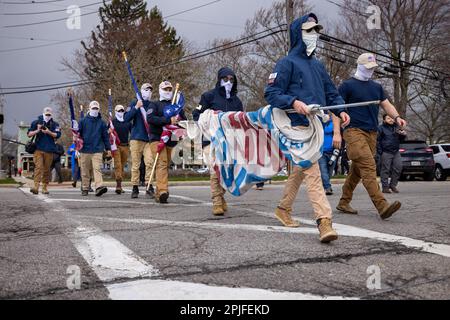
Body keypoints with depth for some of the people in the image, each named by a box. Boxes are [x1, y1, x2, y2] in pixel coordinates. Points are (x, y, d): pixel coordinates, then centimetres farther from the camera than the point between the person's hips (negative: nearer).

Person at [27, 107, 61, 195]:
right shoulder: (36, 122, 9)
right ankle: (36, 187, -21)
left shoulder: (55, 124, 8)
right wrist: (37, 130, -8)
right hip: (38, 149, -1)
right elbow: (29, 134, 7)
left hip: (49, 150, 1)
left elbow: (57, 135, -4)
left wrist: (49, 132, -17)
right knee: (38, 167, -13)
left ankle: (45, 187, 17)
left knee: (46, 169, 7)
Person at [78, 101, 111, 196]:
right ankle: (85, 189, 14)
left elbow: (106, 136, 13)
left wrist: (108, 148, 10)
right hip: (85, 150, 1)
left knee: (97, 169, -14)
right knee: (85, 171, 6)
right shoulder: (83, 121, 8)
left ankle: (99, 187, -26)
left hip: (97, 150, -1)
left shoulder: (101, 122, 10)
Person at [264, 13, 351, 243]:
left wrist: (340, 110, 4)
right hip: (298, 127, -8)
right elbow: (271, 93, -8)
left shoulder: (317, 65, 20)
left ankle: (283, 209, 34)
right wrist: (293, 102, -23)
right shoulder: (288, 63, -3)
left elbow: (331, 92, 23)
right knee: (312, 171, -17)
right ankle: (324, 220, -22)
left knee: (300, 171, 17)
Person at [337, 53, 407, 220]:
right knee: (369, 167, -18)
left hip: (372, 133, 7)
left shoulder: (377, 87, 21)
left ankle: (343, 203, 21)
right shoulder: (347, 85, 1)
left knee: (357, 170, 10)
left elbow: (386, 104, 19)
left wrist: (396, 117, -3)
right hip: (354, 131, -7)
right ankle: (382, 206, -26)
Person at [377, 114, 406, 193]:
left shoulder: (396, 127, 15)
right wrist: (380, 151, -11)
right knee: (385, 170, -4)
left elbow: (400, 139, 23)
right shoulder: (381, 128, -3)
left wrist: (403, 135, 1)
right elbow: (377, 141, -4)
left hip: (396, 152, 6)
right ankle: (385, 187, 2)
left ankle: (393, 185, 16)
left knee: (398, 168, 2)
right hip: (386, 153, -6)